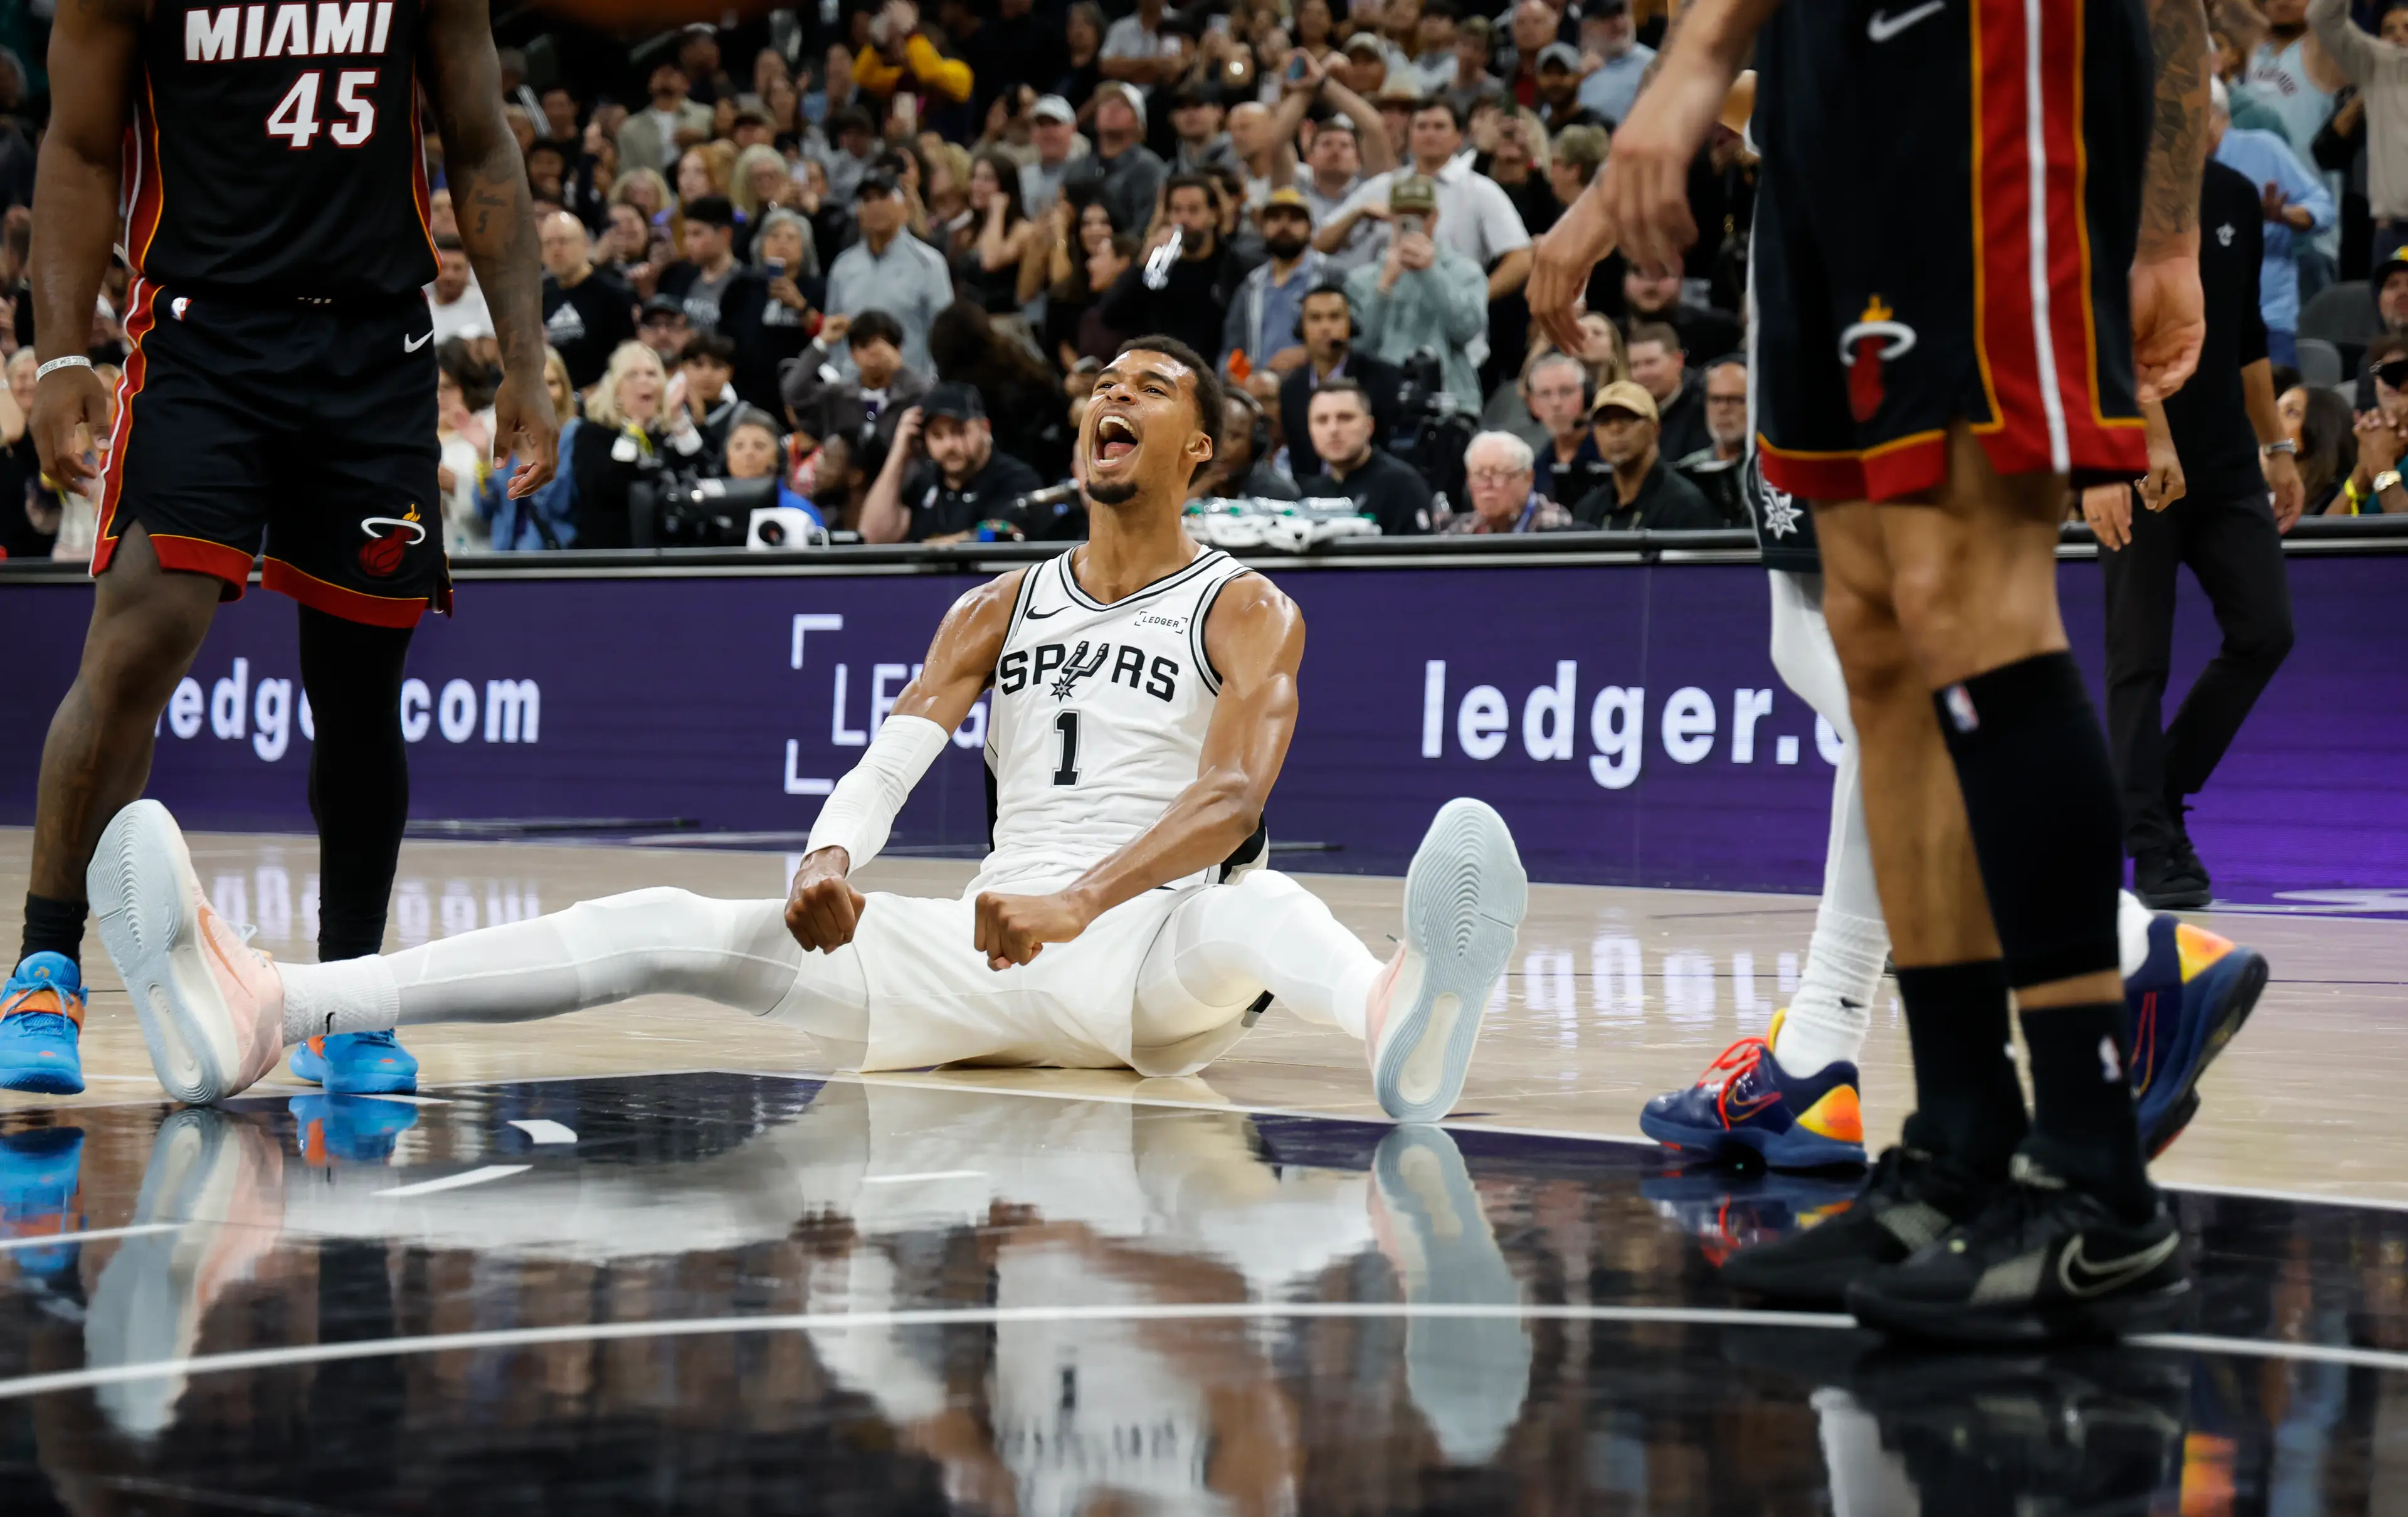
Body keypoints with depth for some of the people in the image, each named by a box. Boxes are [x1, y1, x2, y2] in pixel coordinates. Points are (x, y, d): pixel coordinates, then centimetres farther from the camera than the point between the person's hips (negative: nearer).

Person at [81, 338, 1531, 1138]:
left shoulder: (1248, 611, 4)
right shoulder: (1001, 607, 20)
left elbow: (1233, 793, -15)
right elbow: (893, 755, 5)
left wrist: (1079, 904, -33)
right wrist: (832, 863, -21)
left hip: (1147, 961, -4)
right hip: (982, 949, 4)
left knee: (1258, 908, -40)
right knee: (673, 927, -15)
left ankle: (1399, 1017, -78)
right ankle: (268, 1007, -31)